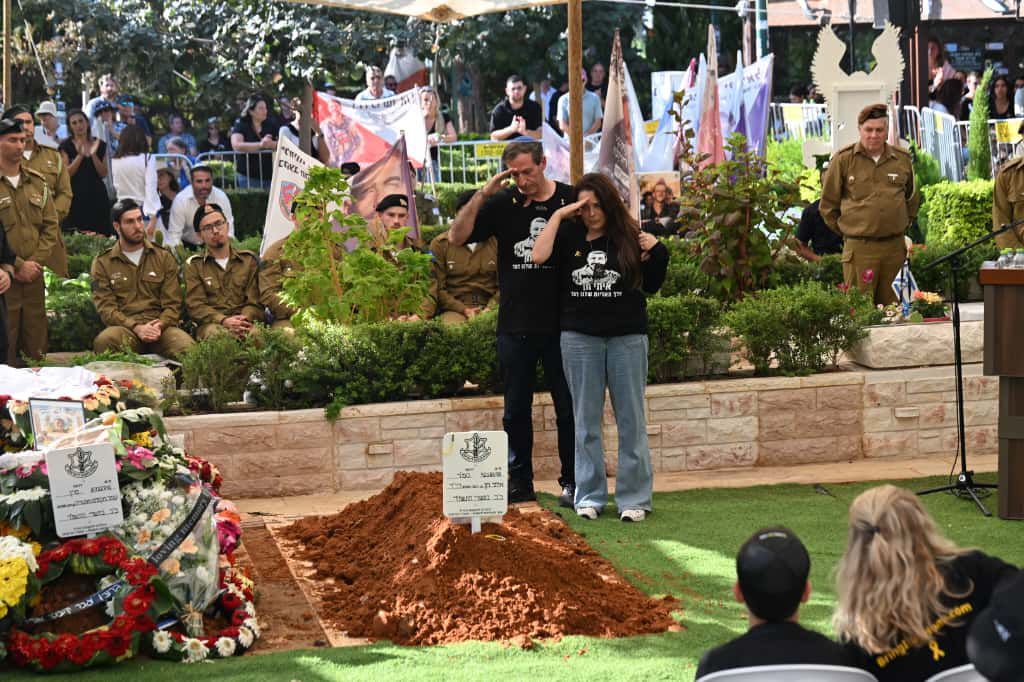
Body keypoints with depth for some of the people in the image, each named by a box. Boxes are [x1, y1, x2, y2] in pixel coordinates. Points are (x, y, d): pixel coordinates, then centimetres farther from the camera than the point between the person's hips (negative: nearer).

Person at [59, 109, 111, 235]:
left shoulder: (100, 145, 10)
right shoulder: (66, 146, 5)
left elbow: (103, 174, 4)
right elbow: (66, 174, -4)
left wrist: (93, 154, -10)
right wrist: (80, 155, -15)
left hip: (97, 196, 2)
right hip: (76, 197, -2)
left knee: (100, 236, -8)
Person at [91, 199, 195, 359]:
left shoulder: (164, 257, 16)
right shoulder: (102, 263, 12)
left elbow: (172, 304, 9)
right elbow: (105, 307, 1)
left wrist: (160, 326, -14)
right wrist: (136, 327, -16)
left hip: (161, 327, 1)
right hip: (124, 327, 0)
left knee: (188, 347, -34)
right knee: (103, 341, -38)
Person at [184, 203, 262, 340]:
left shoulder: (248, 260, 18)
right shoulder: (193, 265, 14)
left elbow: (254, 302, 10)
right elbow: (195, 306, 2)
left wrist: (244, 320, -14)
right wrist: (224, 320, -17)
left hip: (245, 324, 1)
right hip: (211, 324, -1)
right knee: (214, 332, -38)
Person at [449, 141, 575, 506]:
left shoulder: (571, 201, -1)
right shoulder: (502, 203, 2)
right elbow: (457, 237, -5)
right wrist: (482, 195, -14)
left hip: (561, 325, -2)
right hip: (515, 327, 2)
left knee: (568, 408, 4)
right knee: (516, 410, 9)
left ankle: (571, 482, 13)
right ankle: (519, 483, 18)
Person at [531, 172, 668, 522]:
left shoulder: (630, 236, 2)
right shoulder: (570, 235, 3)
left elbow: (651, 286, 8)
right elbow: (539, 256, -15)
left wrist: (655, 253, -7)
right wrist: (558, 215, -10)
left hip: (627, 337, -1)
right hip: (580, 337, 1)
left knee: (631, 419, 3)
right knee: (586, 420, 7)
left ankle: (634, 498, 9)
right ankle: (589, 496, 15)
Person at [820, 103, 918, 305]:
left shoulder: (902, 160, 9)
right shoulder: (843, 159, -2)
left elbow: (911, 198, 26)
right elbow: (827, 204, 5)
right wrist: (846, 229, 6)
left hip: (894, 246, 3)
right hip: (859, 248, -3)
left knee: (889, 303, 7)